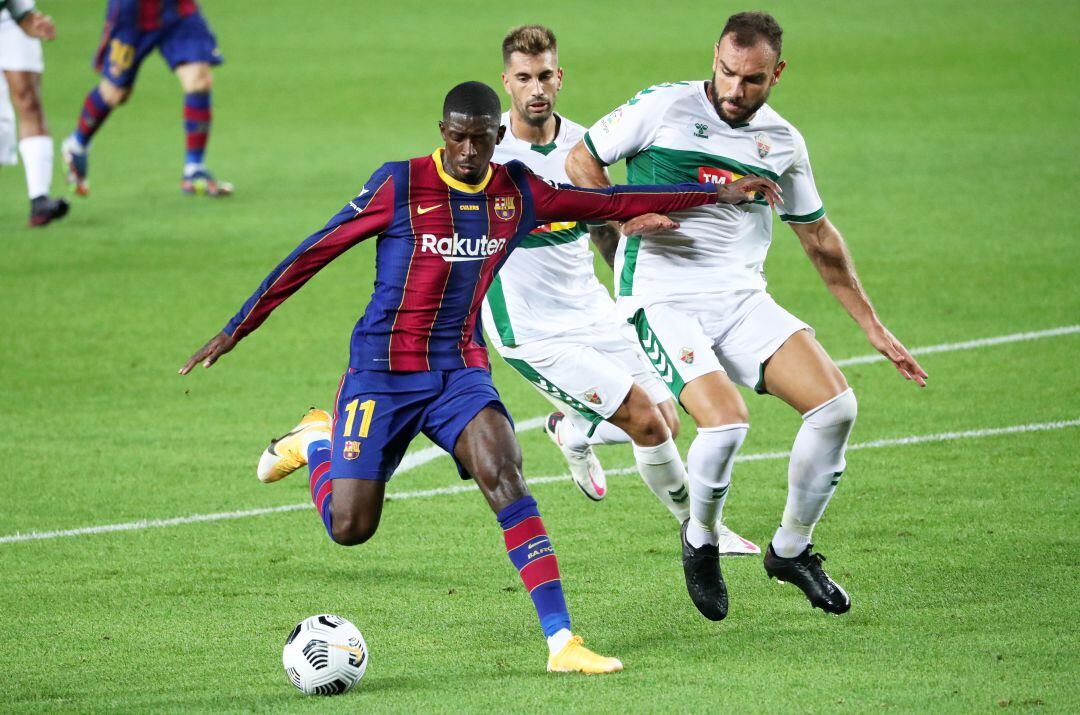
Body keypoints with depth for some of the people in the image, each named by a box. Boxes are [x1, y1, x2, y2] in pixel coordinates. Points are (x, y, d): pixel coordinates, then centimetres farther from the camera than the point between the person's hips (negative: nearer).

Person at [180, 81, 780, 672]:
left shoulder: (518, 193, 0)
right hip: (382, 371, -2)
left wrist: (717, 194, 8)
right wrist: (236, 330, -5)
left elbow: (612, 202, 9)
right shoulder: (400, 184, -11)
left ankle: (561, 639, -26)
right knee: (350, 528, -5)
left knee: (505, 476, -24)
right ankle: (317, 441, 31)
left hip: (461, 369, 2)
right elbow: (315, 252, -6)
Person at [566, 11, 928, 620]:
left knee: (836, 404, -12)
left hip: (743, 298, 5)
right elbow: (582, 161, 4)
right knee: (726, 421, -26)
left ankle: (792, 550, 9)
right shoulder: (665, 107, -5)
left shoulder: (782, 141, 8)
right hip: (663, 298, -5)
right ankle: (700, 540, 6)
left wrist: (872, 325, 21)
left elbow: (818, 236, 20)